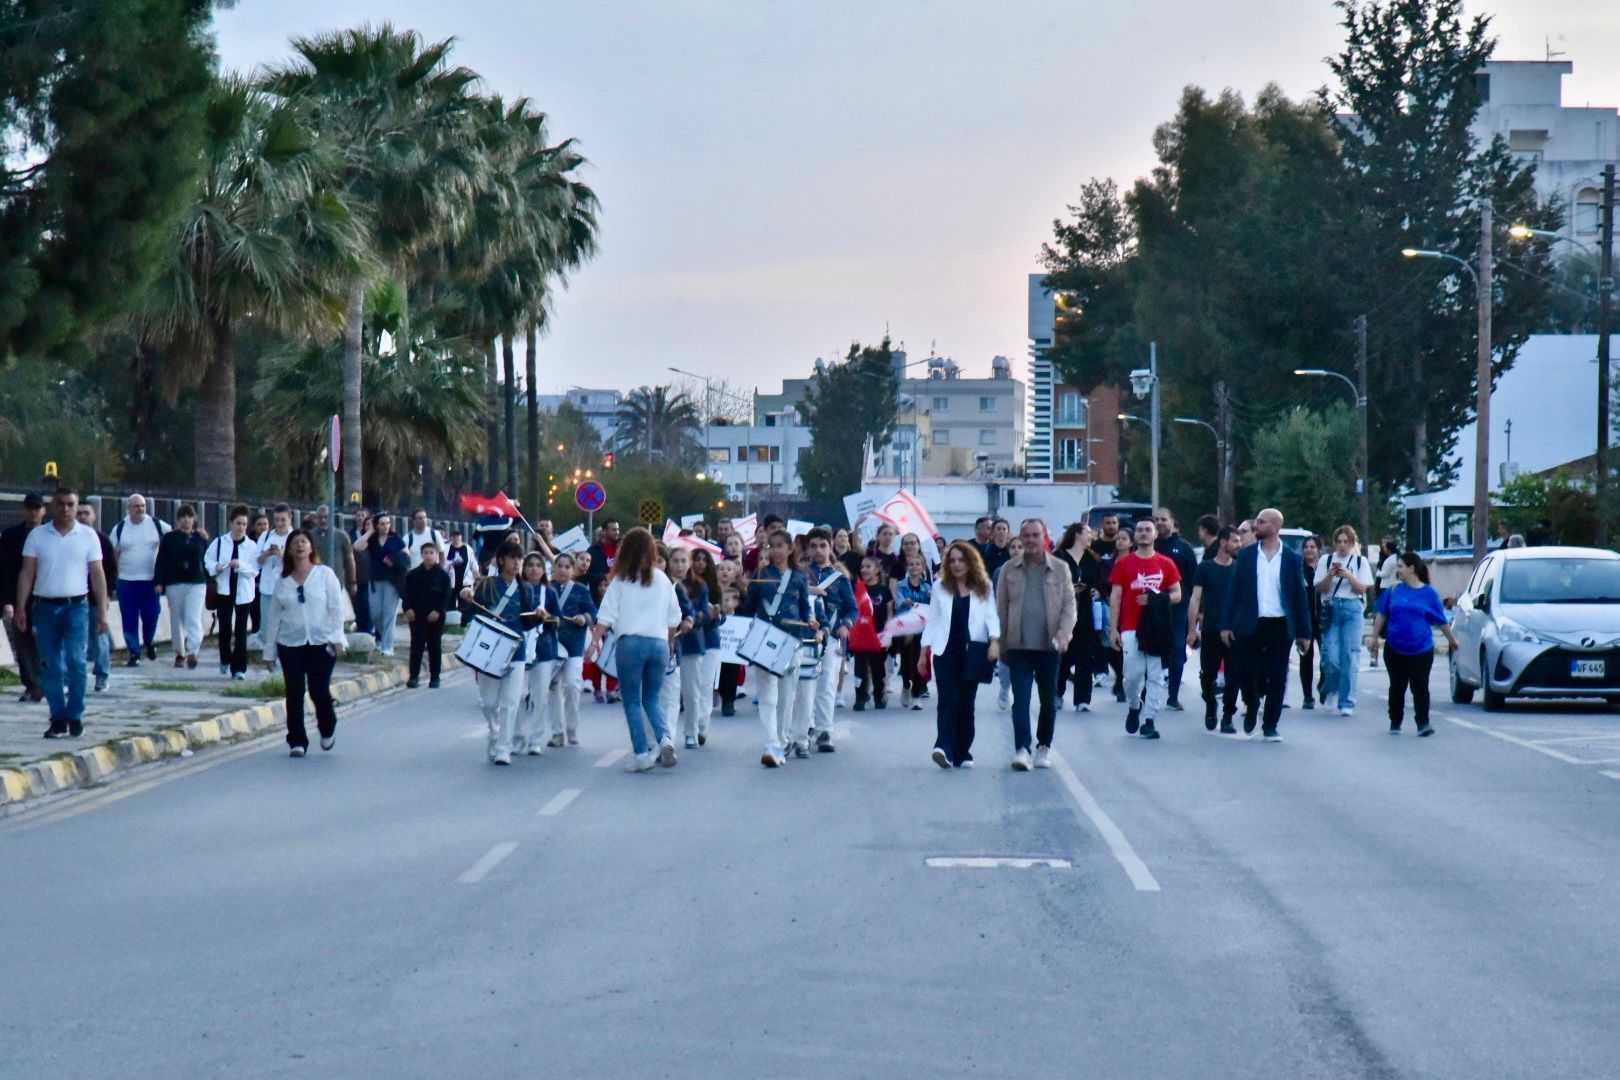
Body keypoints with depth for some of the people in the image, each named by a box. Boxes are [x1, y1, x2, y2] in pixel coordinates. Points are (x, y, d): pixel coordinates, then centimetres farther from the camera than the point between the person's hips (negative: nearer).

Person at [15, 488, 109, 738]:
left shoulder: (88, 536, 3)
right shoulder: (37, 536, 5)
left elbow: (97, 575, 4)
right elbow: (27, 573, 5)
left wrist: (102, 612, 0)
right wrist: (21, 608, -2)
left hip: (76, 607, -2)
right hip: (44, 607, 2)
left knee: (75, 661, -12)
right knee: (50, 668, 2)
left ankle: (74, 716, -2)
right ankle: (58, 720, 8)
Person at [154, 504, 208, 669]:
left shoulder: (200, 538, 7)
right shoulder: (169, 538, 4)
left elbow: (206, 561, 11)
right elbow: (161, 561, 2)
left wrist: (206, 583, 10)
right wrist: (159, 582, -6)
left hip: (196, 583, -1)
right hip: (174, 584, 1)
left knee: (193, 618, -14)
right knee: (177, 620, 7)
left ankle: (192, 652, -22)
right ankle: (180, 653, 18)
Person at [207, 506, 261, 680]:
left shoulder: (252, 546, -3)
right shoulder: (219, 542, 3)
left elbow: (255, 570, -8)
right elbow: (208, 561, 5)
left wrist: (240, 565, -24)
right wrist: (216, 567, -16)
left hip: (244, 592, -1)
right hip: (224, 590, 1)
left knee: (241, 630, 0)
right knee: (224, 627, -3)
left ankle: (239, 668, 4)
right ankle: (225, 660, 21)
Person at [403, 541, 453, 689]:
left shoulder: (443, 575, 0)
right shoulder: (413, 575, 5)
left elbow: (446, 596, -4)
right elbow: (408, 594, 4)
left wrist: (438, 611, -16)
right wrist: (408, 608, -11)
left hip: (435, 617, -1)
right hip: (417, 615, 1)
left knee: (434, 646, 7)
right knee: (416, 645, -5)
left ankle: (434, 677, 14)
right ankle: (414, 676, -3)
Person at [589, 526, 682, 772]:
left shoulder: (621, 580, 2)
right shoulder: (663, 580, 10)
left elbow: (606, 615, -4)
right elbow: (674, 617, 13)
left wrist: (594, 643, -2)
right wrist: (669, 644, 26)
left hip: (630, 642, -3)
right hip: (659, 643, 3)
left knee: (632, 701, 6)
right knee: (652, 698, 15)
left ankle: (642, 753, -1)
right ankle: (665, 738, -10)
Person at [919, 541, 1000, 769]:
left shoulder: (984, 588, 9)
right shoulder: (940, 587, 11)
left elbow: (991, 616, 2)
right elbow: (932, 620, 12)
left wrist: (994, 640, -16)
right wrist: (924, 651, 7)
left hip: (973, 652, 1)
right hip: (945, 650, -1)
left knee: (966, 703, 4)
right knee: (949, 700, -14)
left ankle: (962, 754, 10)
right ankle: (944, 748, -25)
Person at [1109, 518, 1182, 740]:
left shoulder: (1166, 564, 7)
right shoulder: (1123, 563, 5)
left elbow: (1177, 595, 8)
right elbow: (1115, 598, 5)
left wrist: (1155, 600, -10)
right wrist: (1113, 629, -2)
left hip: (1157, 628, 1)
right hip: (1131, 628, -1)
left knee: (1155, 676, -2)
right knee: (1133, 674, -6)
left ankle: (1148, 720, 1)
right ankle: (1133, 707, 21)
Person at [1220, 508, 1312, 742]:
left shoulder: (1291, 559, 3)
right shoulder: (1246, 555, 5)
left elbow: (1299, 596, 5)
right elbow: (1234, 591, 5)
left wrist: (1304, 632, 2)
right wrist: (1226, 624, -2)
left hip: (1280, 626, -1)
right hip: (1250, 626, 1)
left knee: (1277, 678, 1)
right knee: (1248, 672, 0)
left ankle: (1270, 726, 11)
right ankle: (1251, 708, 28)